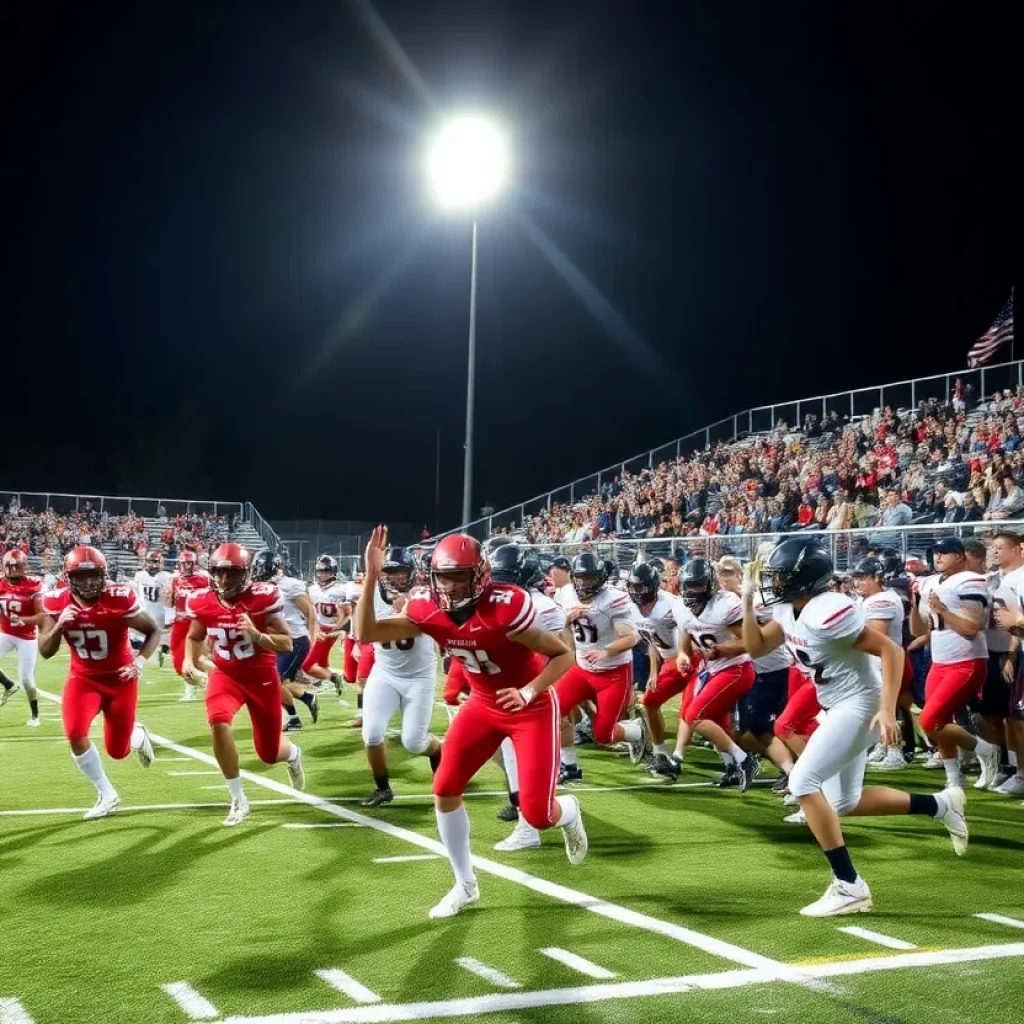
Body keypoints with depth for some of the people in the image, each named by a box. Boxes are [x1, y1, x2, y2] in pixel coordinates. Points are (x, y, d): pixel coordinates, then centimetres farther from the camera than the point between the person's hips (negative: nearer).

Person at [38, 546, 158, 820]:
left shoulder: (119, 599, -21)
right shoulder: (58, 602, -12)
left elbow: (153, 631, -8)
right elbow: (44, 652, -9)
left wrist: (139, 663, -23)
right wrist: (58, 626, -27)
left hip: (119, 678, -2)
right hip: (83, 678, 2)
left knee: (118, 751, 3)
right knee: (75, 735, -22)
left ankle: (137, 735, 43)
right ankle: (106, 794, 1)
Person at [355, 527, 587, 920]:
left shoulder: (505, 607, -31)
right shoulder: (428, 609, -14)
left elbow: (564, 654, -23)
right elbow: (366, 633, -18)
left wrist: (529, 691, -37)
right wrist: (371, 576, -27)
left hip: (532, 706, -5)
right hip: (484, 703, 6)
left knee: (536, 813, -10)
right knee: (445, 790, -2)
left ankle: (568, 813, 30)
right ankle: (465, 886, 17)